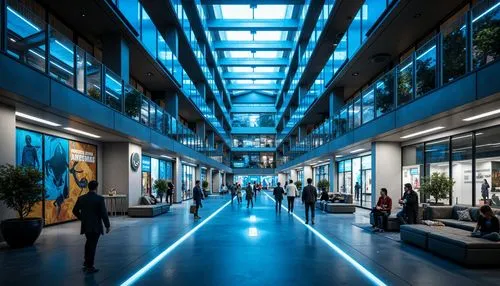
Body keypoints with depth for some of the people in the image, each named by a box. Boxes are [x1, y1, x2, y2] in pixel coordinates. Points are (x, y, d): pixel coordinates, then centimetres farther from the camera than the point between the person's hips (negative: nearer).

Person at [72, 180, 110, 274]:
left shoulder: (81, 198, -1)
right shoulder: (100, 199, -15)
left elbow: (75, 211, 7)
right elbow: (104, 213, -15)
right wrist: (107, 226, -5)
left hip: (85, 226, 5)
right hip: (96, 226, -5)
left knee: (89, 243, 24)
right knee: (92, 245, 3)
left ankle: (86, 262, 28)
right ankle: (89, 267, 8)